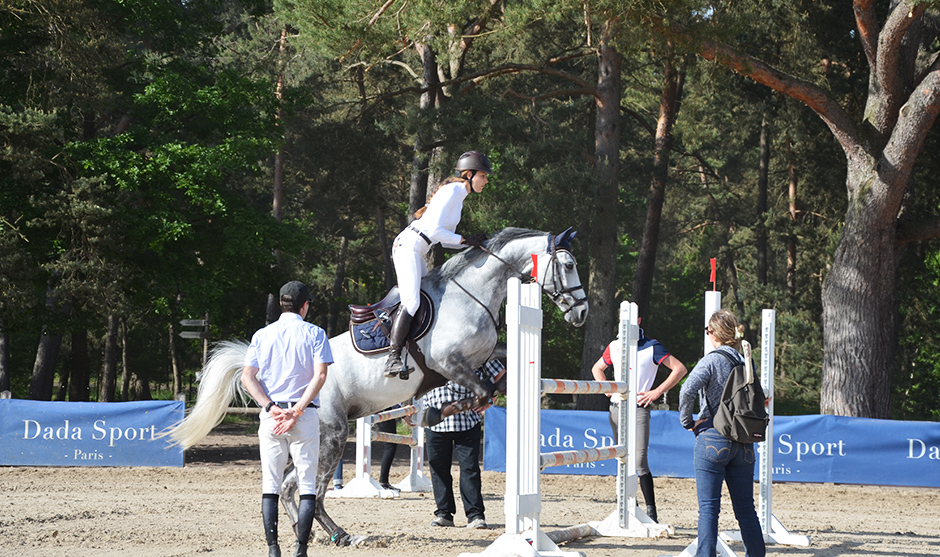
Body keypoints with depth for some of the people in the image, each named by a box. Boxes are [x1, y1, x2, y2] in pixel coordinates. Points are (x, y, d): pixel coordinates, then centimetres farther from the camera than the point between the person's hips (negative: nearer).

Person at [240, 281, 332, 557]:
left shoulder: (262, 335, 8)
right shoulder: (314, 334, 1)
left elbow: (247, 376, -2)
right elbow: (320, 375, -11)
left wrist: (272, 408, -10)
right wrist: (297, 411, -15)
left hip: (271, 415, 2)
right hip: (305, 418, -2)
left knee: (270, 484, 7)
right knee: (307, 485, 2)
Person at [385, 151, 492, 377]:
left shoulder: (459, 196, 17)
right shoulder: (451, 191, -13)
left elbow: (445, 239, 19)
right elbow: (434, 230, -22)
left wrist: (475, 244, 7)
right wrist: (465, 240, -15)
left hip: (416, 252, 11)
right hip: (408, 247, -11)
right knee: (411, 302, -21)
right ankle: (393, 359, -26)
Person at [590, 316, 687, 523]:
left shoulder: (651, 347, -4)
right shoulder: (614, 347, 11)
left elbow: (680, 369, -5)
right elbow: (597, 368, 29)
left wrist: (657, 392, -8)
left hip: (638, 408, -5)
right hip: (616, 409, 5)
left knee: (640, 461, -15)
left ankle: (651, 511, -12)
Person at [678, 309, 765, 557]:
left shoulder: (712, 360, -8)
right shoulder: (746, 362, 8)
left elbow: (688, 390, -21)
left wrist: (686, 421, -7)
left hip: (712, 439, -5)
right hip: (743, 443, 5)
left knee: (708, 507, -4)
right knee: (745, 508, 13)